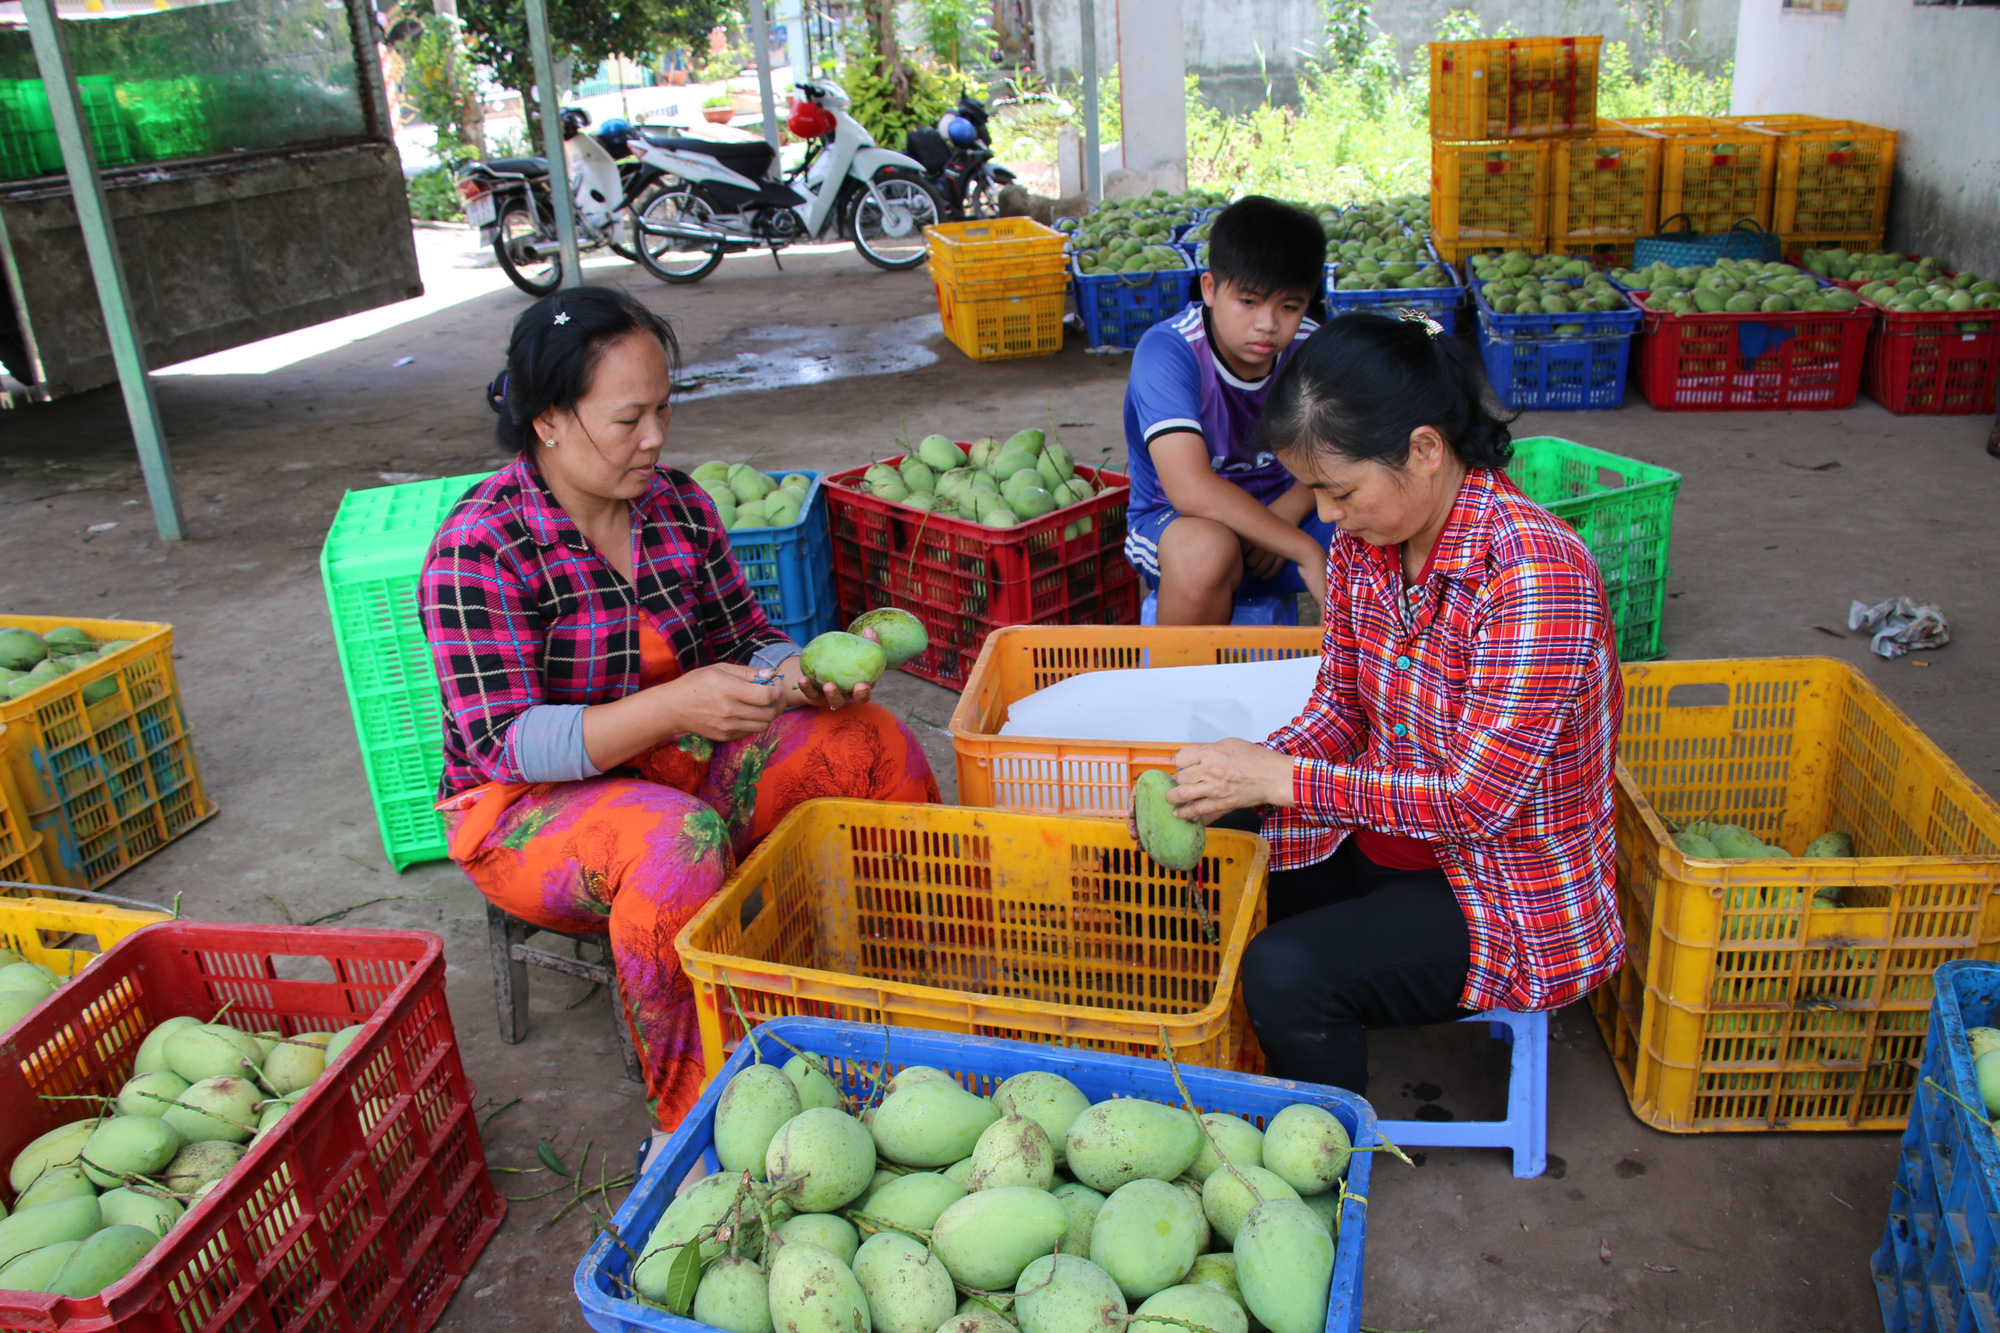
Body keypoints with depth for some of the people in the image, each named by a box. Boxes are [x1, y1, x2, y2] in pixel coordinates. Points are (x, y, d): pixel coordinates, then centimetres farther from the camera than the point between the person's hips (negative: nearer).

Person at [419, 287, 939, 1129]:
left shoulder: (677, 504, 0)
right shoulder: (479, 551, -18)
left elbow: (744, 641, 4)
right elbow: (504, 745, -24)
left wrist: (803, 674, -21)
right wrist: (675, 707, -37)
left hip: (674, 761, 6)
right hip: (526, 808, -6)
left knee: (871, 743, -13)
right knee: (679, 839, -37)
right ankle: (697, 1114, -22)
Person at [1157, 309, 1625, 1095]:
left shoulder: (1534, 576, -28)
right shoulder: (1364, 543, -4)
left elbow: (1476, 801, -27)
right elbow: (1341, 709, 4)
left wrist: (1280, 778, -26)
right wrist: (1238, 781, -15)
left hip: (1514, 895, -7)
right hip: (1387, 832, 8)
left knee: (1285, 974, -25)